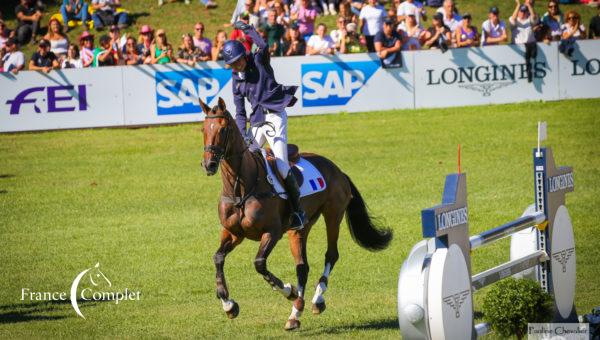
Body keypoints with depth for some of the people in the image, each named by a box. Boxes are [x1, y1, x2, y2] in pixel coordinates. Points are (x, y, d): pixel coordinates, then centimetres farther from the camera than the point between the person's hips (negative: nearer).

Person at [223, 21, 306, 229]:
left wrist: (247, 29, -14)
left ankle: (298, 211, -8)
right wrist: (242, 136, -3)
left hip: (275, 116, -7)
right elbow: (240, 112, 10)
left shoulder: (260, 61, -2)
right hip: (257, 121, 7)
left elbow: (264, 46, -26)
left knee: (281, 166, -14)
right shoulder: (237, 80, 12)